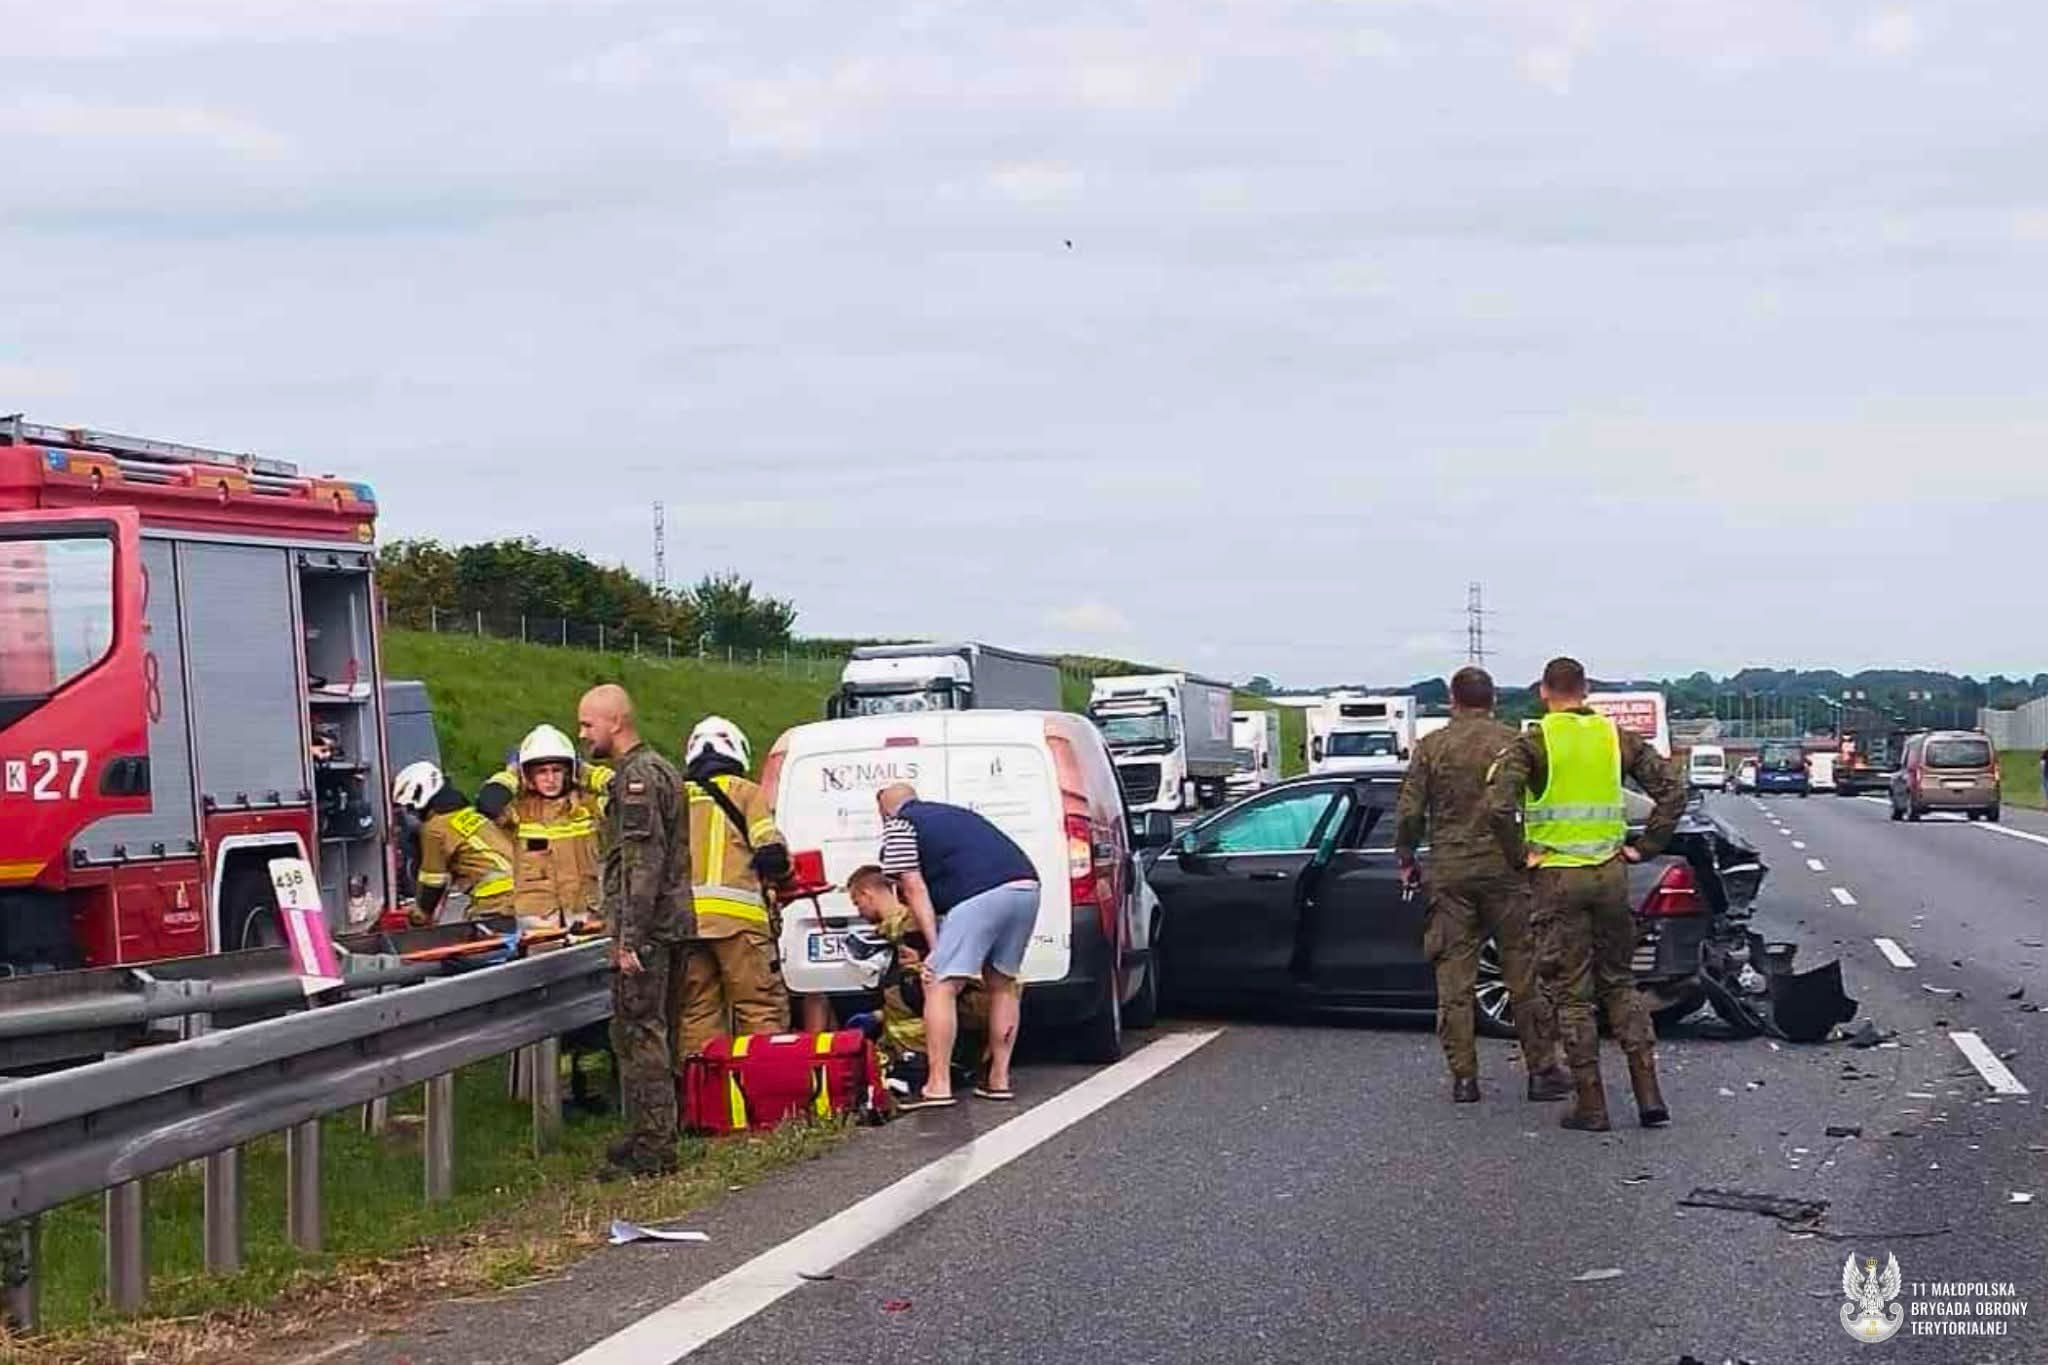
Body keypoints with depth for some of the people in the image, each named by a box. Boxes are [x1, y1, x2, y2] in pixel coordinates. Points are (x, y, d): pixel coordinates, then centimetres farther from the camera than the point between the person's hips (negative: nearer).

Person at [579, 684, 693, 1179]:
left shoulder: (636, 777, -14)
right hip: (671, 926, 10)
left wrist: (630, 937, -22)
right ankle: (653, 1138, 23)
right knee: (655, 1035, 16)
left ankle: (651, 1150, -7)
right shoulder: (660, 768, 19)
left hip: (647, 930, -10)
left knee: (639, 1035, -8)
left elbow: (643, 863, -21)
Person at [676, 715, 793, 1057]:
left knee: (698, 1012, 5)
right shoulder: (745, 793, 4)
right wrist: (779, 874, 15)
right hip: (737, 915, -4)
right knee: (762, 1008, -3)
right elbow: (771, 853, -5)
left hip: (684, 920, 5)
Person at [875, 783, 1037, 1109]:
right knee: (1002, 984, 21)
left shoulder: (899, 826, 13)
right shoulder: (954, 813, 36)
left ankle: (939, 1086, -13)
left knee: (941, 986, -6)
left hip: (981, 896, -8)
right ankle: (999, 1079, 23)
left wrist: (935, 947, 0)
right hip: (1026, 886, 8)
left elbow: (915, 889, 4)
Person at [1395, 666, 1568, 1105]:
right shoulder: (1512, 743, -1)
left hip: (1449, 871, 1)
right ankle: (1542, 1069, 7)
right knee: (1525, 972, 5)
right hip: (1504, 868, -1)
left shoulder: (1430, 747, 2)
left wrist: (1406, 862, 13)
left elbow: (1409, 813, 0)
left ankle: (1463, 1077, 5)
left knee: (1453, 977, 5)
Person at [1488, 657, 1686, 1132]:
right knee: (1619, 983, 15)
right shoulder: (1617, 737, 6)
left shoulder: (1533, 743, -6)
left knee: (1573, 994, 3)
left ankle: (1590, 1105, 4)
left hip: (1558, 877, -4)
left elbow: (1499, 803, -20)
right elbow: (1672, 790, 4)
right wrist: (1644, 847, 6)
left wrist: (1520, 856, -8)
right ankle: (1649, 1095, 8)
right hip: (1611, 874, 4)